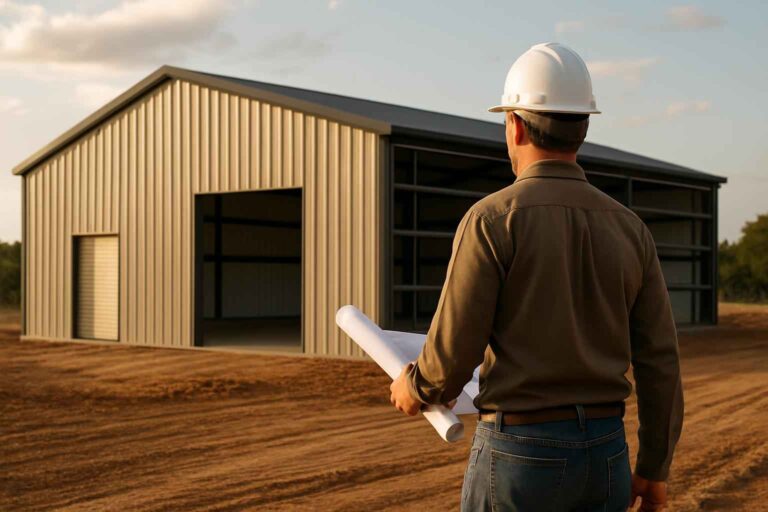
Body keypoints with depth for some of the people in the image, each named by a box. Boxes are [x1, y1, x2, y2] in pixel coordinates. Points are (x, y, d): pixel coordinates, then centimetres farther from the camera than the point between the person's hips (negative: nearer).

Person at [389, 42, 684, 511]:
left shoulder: (491, 220, -13)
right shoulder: (629, 228, 4)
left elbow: (454, 355, -14)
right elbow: (659, 360, 4)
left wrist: (416, 389, 9)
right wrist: (655, 468, 14)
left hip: (520, 454, -5)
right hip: (603, 456, 5)